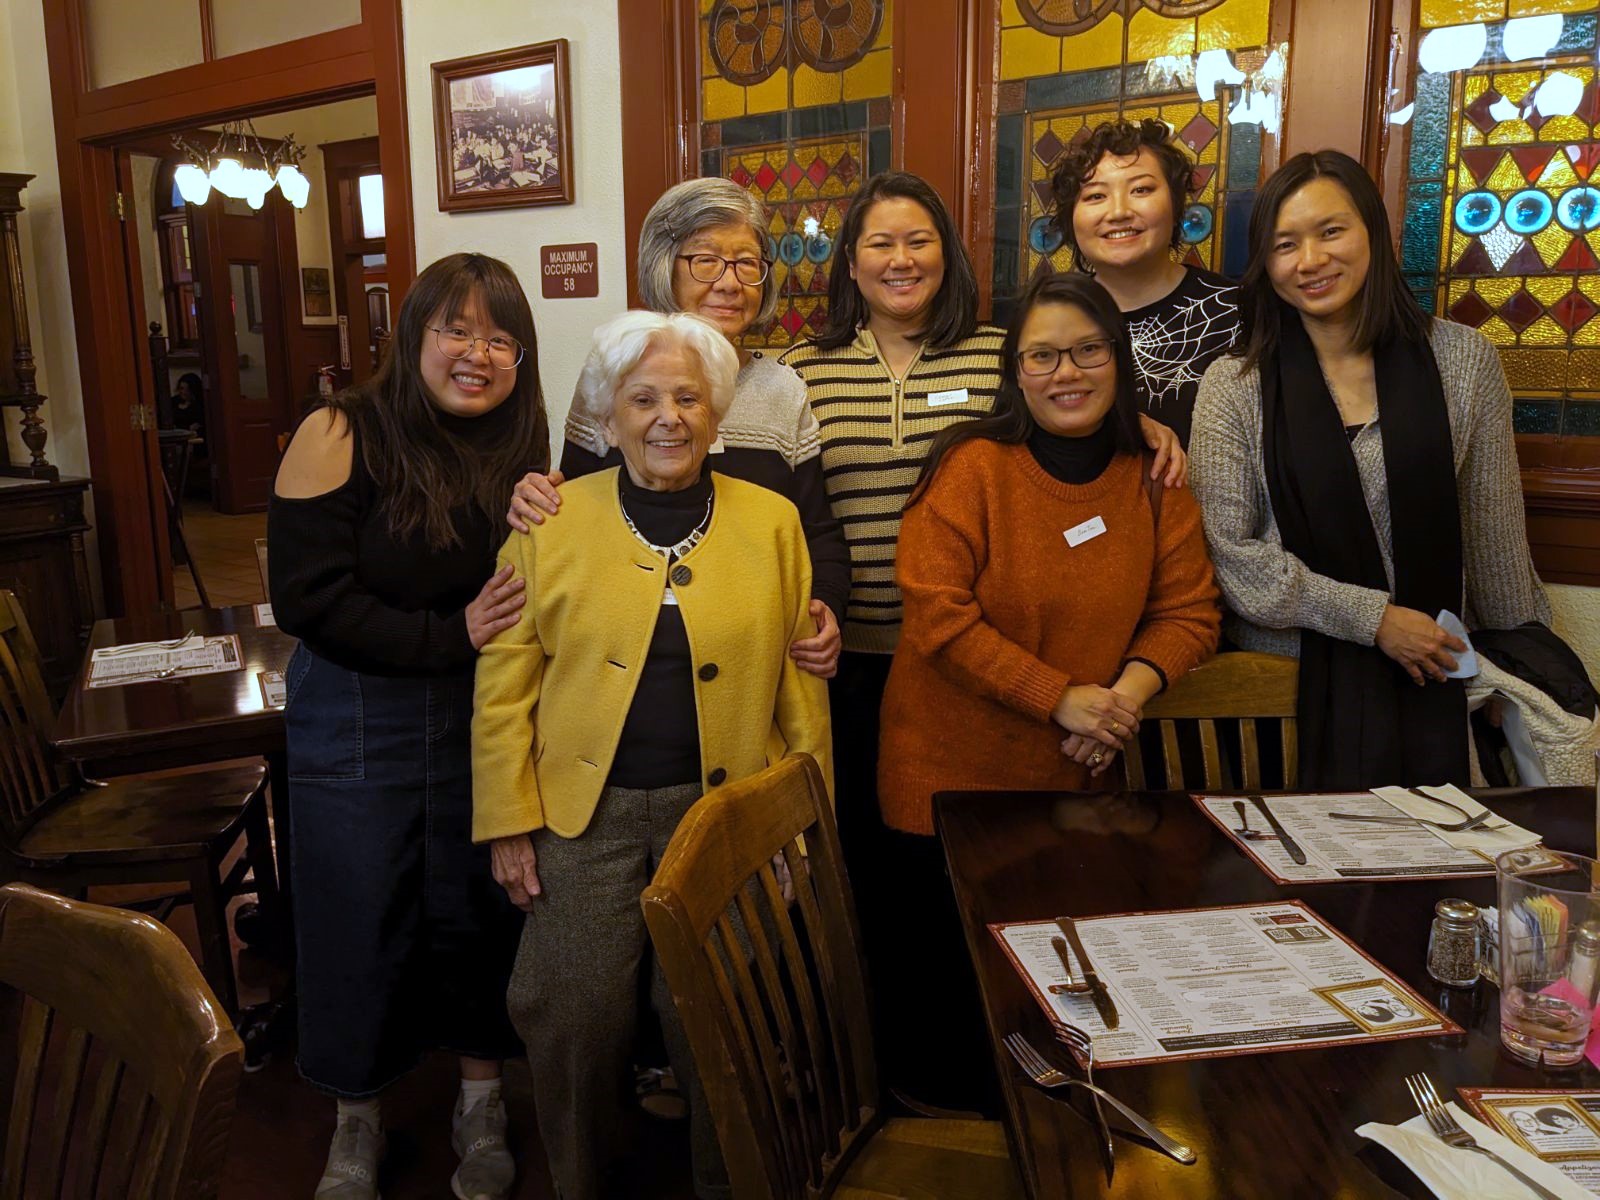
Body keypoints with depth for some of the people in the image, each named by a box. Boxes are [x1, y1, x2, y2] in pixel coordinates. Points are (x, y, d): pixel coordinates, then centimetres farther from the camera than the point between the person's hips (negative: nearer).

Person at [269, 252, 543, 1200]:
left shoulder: (523, 446, 2)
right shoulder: (341, 435, -12)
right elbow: (309, 599, -17)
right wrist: (450, 636, -21)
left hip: (483, 717, 3)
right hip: (357, 723, -3)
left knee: (481, 913, 13)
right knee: (359, 926, 10)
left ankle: (482, 1105, 35)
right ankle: (359, 1121, 35)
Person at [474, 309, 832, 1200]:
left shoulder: (773, 522, 2)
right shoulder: (552, 522, 0)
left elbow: (800, 680, 4)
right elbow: (506, 682, 0)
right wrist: (509, 821, -3)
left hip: (727, 813, 0)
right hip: (584, 814, 0)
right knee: (577, 1018, 5)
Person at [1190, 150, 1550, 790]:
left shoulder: (1462, 359, 3)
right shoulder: (1233, 385, -3)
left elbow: (1494, 537, 8)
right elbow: (1230, 551, -7)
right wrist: (1374, 617, -10)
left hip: (1432, 668, 2)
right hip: (1289, 669, -1)